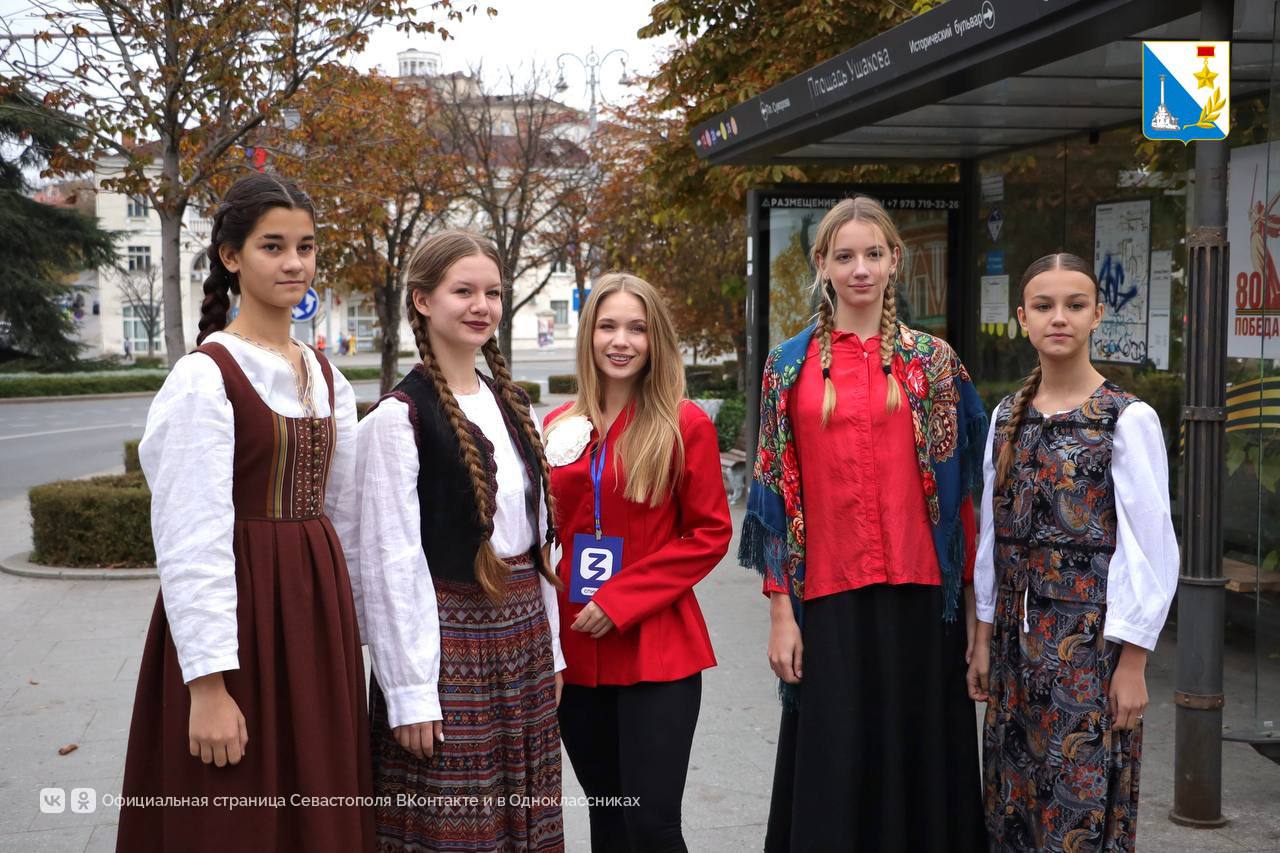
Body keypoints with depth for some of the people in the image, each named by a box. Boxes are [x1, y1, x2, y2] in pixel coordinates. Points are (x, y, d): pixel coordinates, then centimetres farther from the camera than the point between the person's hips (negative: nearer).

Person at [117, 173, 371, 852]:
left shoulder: (326, 379, 9)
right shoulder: (205, 376, -12)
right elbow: (191, 539, -16)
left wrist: (345, 622, 12)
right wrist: (208, 683, -18)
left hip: (317, 612, 7)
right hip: (238, 612, -6)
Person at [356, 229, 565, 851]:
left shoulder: (510, 403, 9)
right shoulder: (401, 415, -12)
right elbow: (390, 561, -13)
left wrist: (550, 648, 12)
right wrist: (410, 692, -15)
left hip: (522, 637, 7)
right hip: (448, 640, -6)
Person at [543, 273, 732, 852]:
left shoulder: (685, 425, -5)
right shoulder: (560, 428, 8)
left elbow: (710, 534, -7)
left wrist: (620, 599, -13)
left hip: (657, 651, -4)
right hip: (575, 652, 4)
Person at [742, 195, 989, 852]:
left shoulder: (932, 361, 5)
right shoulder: (791, 367, 5)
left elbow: (957, 489, 6)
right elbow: (779, 496, 3)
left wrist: (970, 598, 2)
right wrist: (781, 611, -1)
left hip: (919, 594, 0)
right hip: (828, 598, 0)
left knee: (919, 756, 7)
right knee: (833, 772, 6)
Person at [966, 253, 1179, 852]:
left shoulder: (1128, 419, -8)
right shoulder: (1007, 417, 7)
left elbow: (1150, 552, -9)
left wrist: (1132, 662, -11)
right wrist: (985, 638, 11)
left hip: (1090, 642, -5)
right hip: (1016, 639, 5)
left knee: (1080, 805, 2)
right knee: (1013, 805, 12)